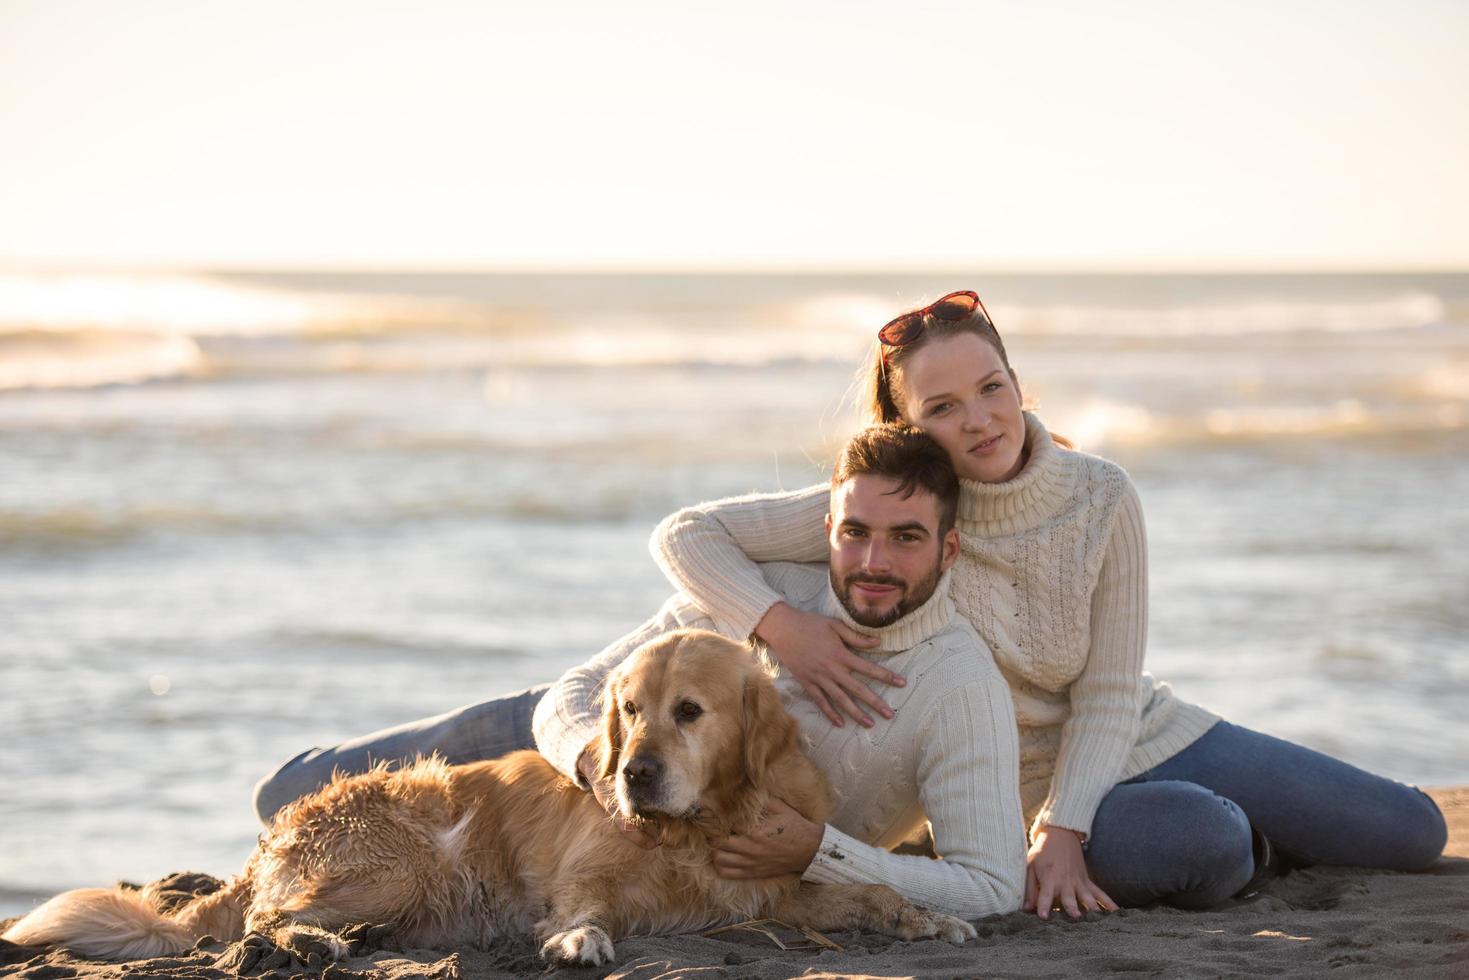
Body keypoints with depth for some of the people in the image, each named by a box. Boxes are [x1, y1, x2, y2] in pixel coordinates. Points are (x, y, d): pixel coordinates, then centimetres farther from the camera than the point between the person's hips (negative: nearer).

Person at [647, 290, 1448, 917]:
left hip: (1151, 738, 3)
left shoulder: (1101, 497, -15)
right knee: (1197, 844, -36)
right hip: (1019, 788, -3)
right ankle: (1247, 846, 2)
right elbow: (684, 534, -21)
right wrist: (780, 627, -37)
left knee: (1412, 832, 5)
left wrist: (1062, 830, -24)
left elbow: (1109, 693, -12)